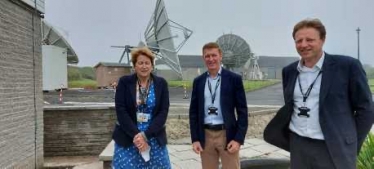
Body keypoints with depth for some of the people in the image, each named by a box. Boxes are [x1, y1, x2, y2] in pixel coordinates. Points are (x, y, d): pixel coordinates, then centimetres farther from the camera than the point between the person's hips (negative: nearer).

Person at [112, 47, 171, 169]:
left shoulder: (161, 83, 1)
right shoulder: (124, 82, -1)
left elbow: (163, 112, -5)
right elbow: (121, 111, -7)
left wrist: (145, 135, -14)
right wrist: (136, 135, -15)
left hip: (154, 139, 1)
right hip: (127, 139, -1)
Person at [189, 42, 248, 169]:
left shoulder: (234, 79, -3)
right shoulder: (198, 81, 6)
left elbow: (242, 111, -3)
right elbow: (194, 111, 7)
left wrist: (238, 139, -10)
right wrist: (195, 139, 1)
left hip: (228, 135, -2)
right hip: (205, 136, 3)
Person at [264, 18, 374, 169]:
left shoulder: (347, 66, -7)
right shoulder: (289, 71, 5)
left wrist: (351, 146, -1)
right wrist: (291, 140, 11)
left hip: (333, 149, -4)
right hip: (298, 147, 4)